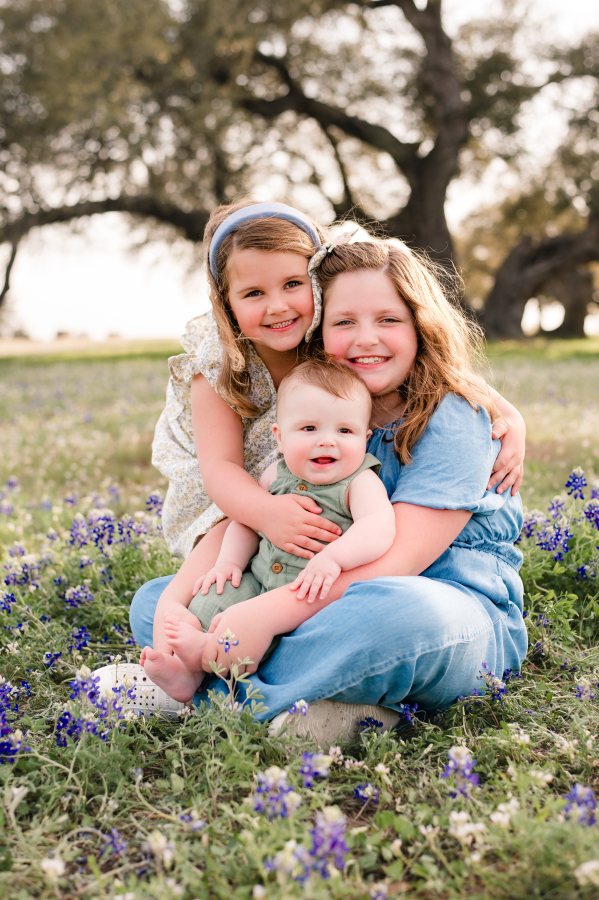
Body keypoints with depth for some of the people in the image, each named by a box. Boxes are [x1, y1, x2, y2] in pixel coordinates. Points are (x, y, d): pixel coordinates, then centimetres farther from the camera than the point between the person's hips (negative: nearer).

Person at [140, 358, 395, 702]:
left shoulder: (361, 483, -11)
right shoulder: (277, 475, 6)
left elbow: (379, 528, -29)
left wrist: (333, 557, -45)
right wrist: (229, 561, 4)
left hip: (314, 598, -6)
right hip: (258, 582, 6)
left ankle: (209, 651, -32)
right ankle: (188, 672, -13)